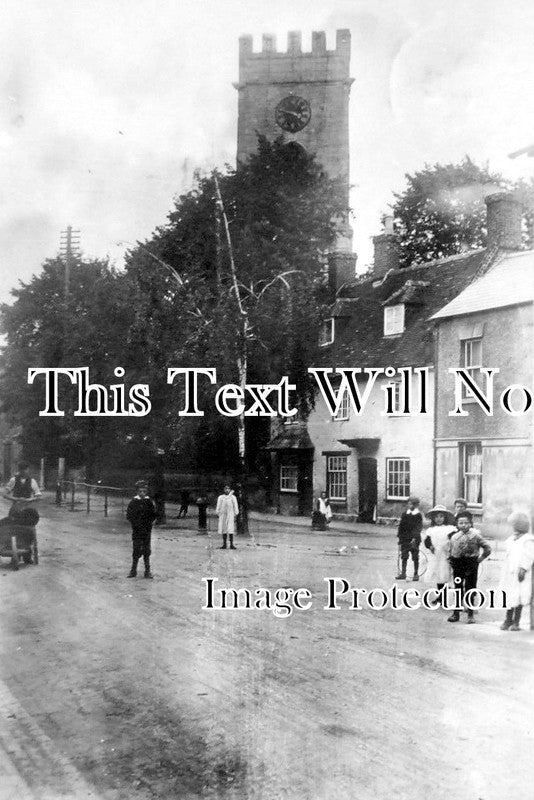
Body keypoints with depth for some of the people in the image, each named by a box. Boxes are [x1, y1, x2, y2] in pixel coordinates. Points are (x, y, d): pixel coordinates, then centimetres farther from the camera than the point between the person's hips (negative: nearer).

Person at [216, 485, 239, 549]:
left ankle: (231, 544, -9)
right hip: (223, 515, 2)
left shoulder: (233, 497, 6)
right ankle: (224, 544, 5)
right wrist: (218, 514, 5)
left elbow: (235, 507, 6)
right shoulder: (220, 497, 9)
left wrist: (235, 515, 0)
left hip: (230, 515, -2)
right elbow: (218, 507, 11)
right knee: (224, 530, 2)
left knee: (231, 530, -9)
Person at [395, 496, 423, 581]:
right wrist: (400, 538, 6)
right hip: (405, 540, 4)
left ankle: (416, 574, 12)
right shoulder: (404, 514, 7)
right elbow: (401, 526, 10)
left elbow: (419, 528, -12)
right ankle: (403, 573, 12)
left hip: (414, 540, -4)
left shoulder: (418, 515, -6)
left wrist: (415, 538, -22)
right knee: (404, 557, 6)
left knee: (415, 558, 4)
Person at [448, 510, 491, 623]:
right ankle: (456, 613, 16)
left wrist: (480, 559, -5)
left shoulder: (475, 535, -10)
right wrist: (451, 559, -2)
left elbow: (487, 549, -6)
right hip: (458, 564, 3)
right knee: (457, 589, 9)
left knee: (470, 588, 1)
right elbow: (451, 550, 12)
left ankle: (471, 614, 10)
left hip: (471, 564, -3)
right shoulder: (454, 537, 0)